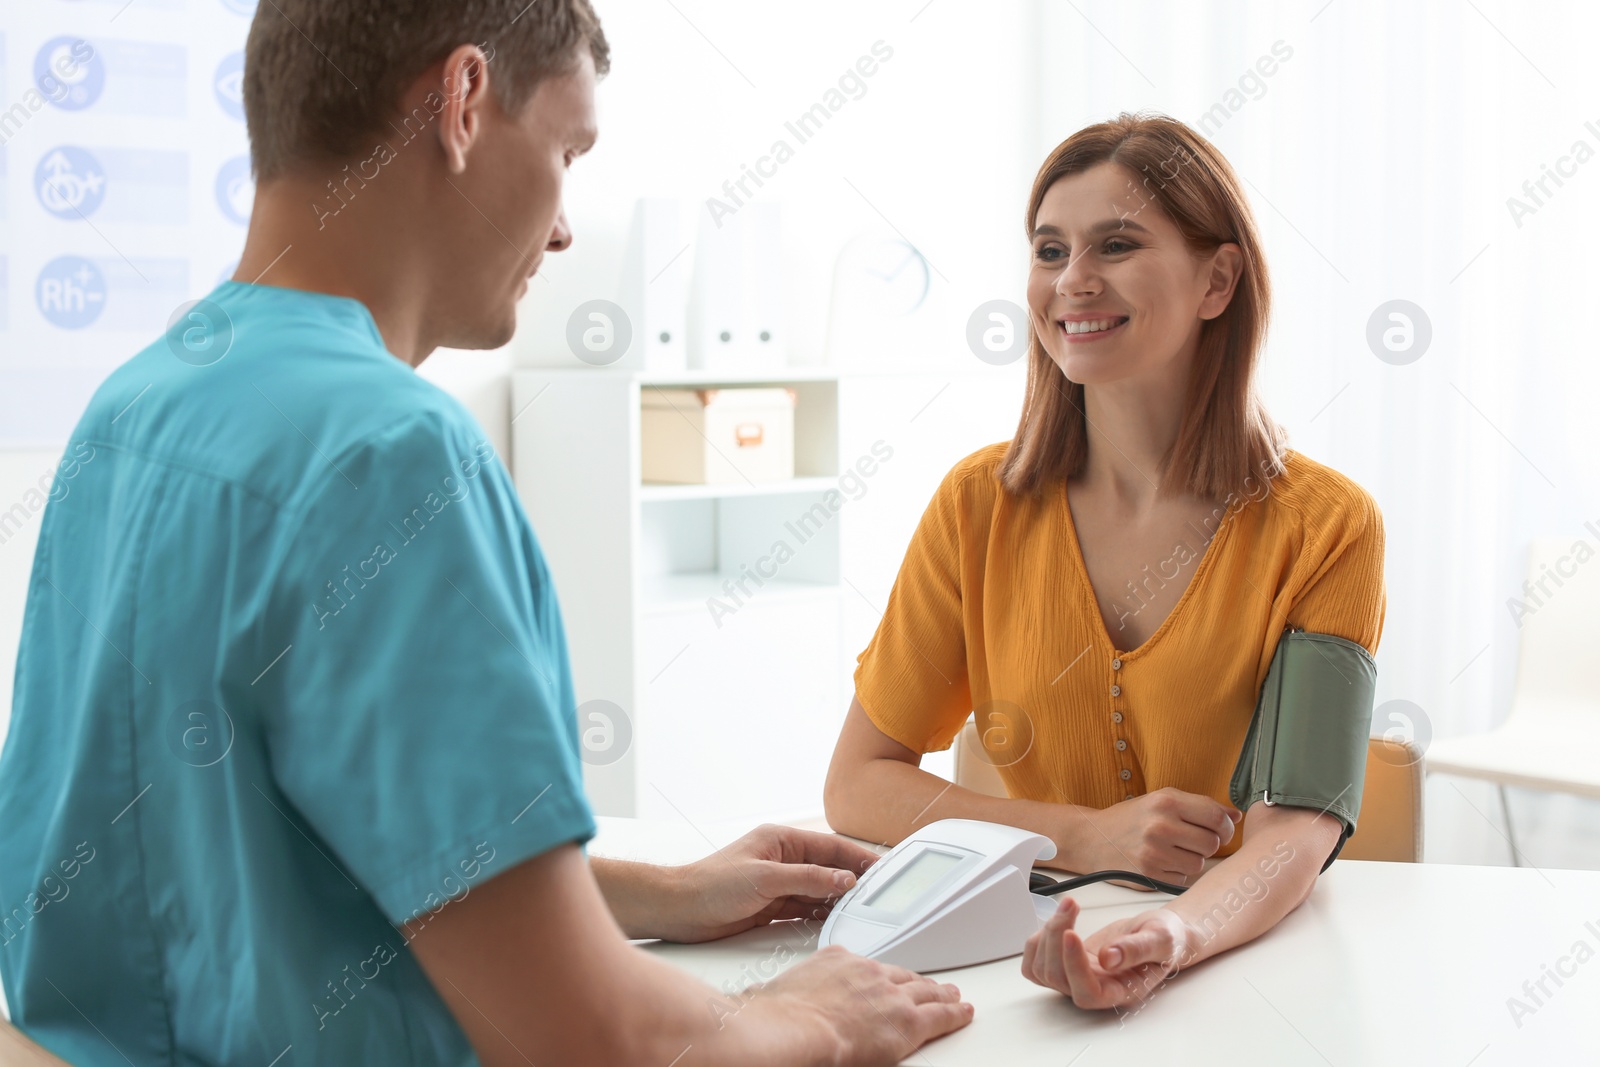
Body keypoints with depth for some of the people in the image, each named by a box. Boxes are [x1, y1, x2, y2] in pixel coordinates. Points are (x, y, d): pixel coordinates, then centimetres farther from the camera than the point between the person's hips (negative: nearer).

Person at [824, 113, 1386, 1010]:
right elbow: (858, 786, 2)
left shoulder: (1327, 527, -5)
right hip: (1030, 954, 0)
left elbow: (1295, 829, -12)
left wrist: (1175, 935, -33)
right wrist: (1087, 838, -11)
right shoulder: (981, 504, 0)